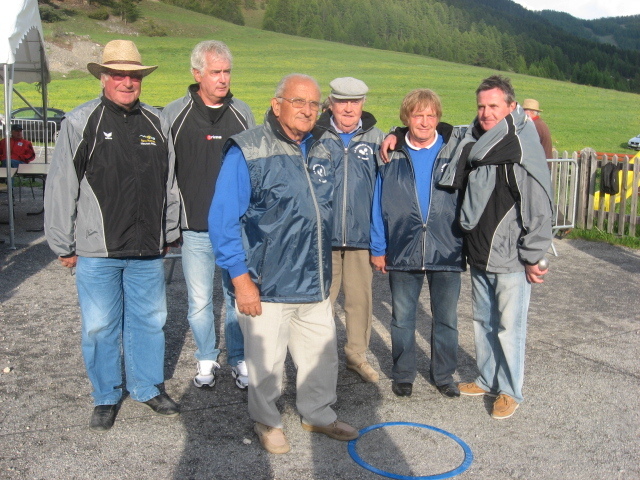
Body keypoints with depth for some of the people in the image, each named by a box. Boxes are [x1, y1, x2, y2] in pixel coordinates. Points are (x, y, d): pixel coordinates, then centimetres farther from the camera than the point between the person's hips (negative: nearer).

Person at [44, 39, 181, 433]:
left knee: (150, 320, 12)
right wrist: (64, 245, -2)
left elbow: (169, 185, 15)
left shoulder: (156, 123, 8)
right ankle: (107, 397, 25)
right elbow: (62, 189, -2)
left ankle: (148, 388, 31)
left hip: (148, 250, 3)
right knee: (100, 326, 7)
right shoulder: (81, 122, -3)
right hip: (96, 251, -3)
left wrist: (169, 234, 16)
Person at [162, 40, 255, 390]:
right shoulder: (174, 114, 0)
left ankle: (238, 359, 24)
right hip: (195, 229, -1)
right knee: (200, 300, 8)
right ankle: (206, 359, 26)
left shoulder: (242, 113, 6)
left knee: (239, 298, 8)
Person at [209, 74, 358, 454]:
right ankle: (267, 422, 32)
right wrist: (240, 279, -16)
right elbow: (223, 220, -13)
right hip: (267, 287, -6)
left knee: (324, 355, 16)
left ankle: (319, 414, 39)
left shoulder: (321, 153, 10)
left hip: (314, 285, 6)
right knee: (267, 362, 8)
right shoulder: (247, 152, -11)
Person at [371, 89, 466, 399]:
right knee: (402, 318, 12)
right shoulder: (392, 154, 0)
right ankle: (403, 374, 29)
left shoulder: (455, 150, -2)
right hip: (402, 253, 0)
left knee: (446, 319, 12)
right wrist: (378, 248, 2)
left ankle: (443, 375, 30)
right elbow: (379, 205, 3)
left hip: (447, 253, 0)